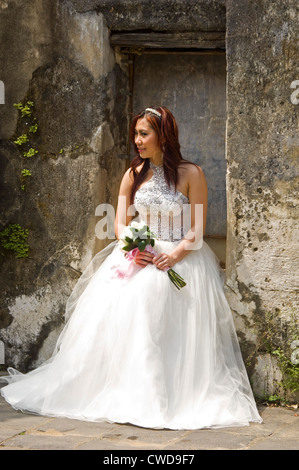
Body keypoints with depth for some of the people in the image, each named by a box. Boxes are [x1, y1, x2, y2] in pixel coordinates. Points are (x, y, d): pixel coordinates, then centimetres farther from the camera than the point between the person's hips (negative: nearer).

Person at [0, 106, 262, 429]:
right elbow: (120, 225, 10)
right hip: (138, 256, 4)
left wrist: (176, 254, -20)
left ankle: (162, 401, -22)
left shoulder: (191, 174, -2)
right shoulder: (132, 176, 12)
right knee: (114, 309, -20)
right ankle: (122, 394, -15)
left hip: (179, 259, -4)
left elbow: (198, 229, -4)